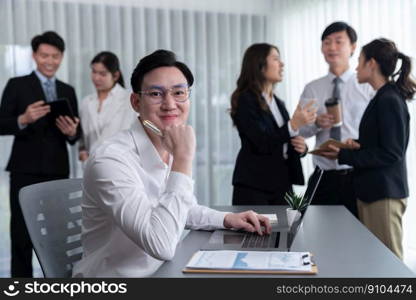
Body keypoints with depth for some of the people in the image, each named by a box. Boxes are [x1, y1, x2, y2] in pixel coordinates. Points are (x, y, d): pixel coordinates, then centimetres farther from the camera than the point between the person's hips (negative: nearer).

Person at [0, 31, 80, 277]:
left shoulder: (68, 91, 14)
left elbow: (75, 134, 14)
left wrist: (72, 132, -9)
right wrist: (23, 119, -23)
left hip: (58, 170, 4)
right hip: (26, 170, -3)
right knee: (22, 233, 1)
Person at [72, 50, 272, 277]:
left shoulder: (169, 152, 1)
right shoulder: (111, 160, -22)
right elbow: (162, 245, -28)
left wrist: (227, 219, 2)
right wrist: (183, 159, -26)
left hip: (163, 271, 6)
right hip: (116, 275, -6)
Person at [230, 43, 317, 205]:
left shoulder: (278, 103, 15)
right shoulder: (245, 100, -8)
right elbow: (263, 143, -18)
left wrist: (301, 147, -2)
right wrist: (294, 125, -24)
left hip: (282, 184, 7)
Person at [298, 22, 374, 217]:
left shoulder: (368, 87, 2)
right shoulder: (311, 89, 9)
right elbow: (298, 130, 3)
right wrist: (316, 124, -16)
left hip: (358, 176, -2)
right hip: (324, 178, 2)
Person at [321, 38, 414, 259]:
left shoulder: (389, 100, -15)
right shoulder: (383, 98, 14)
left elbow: (391, 153, -18)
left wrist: (344, 155, -17)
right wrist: (359, 145, 2)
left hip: (384, 193, -9)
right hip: (372, 190, 9)